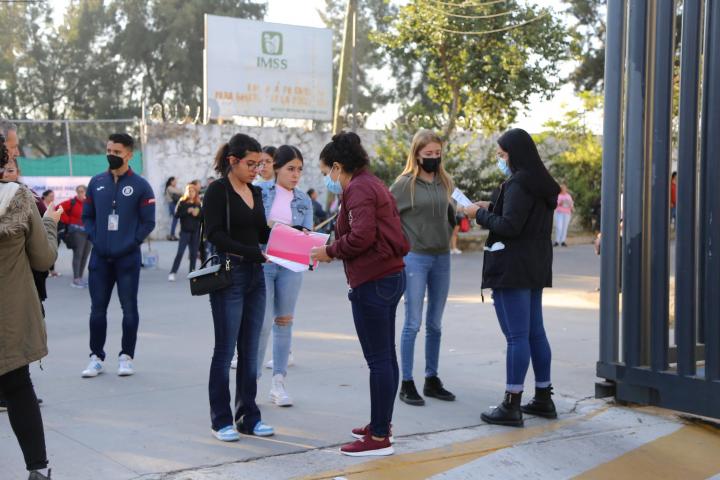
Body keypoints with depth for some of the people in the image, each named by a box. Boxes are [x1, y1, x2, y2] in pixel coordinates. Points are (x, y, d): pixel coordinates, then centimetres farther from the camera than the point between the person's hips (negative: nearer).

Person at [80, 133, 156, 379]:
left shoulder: (140, 185, -2)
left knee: (129, 309, 4)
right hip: (99, 257, 3)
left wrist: (131, 243, -10)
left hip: (128, 258, -3)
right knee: (97, 309, 7)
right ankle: (96, 357, 16)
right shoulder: (96, 182, 8)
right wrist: (95, 238, -1)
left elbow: (148, 222, -2)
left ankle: (126, 357, 13)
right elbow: (87, 216, 13)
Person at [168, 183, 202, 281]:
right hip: (185, 231, -3)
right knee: (180, 252, -8)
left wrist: (197, 214, -14)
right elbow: (176, 214, -10)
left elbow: (202, 217, 5)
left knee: (194, 253, 7)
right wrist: (187, 211, -19)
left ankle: (192, 272, 16)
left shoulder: (198, 204, 6)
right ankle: (172, 273, -7)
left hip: (195, 232, 3)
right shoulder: (182, 202, -1)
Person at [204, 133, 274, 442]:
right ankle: (221, 420, 10)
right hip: (228, 276, -7)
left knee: (250, 350, 10)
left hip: (255, 276, 7)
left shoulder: (255, 193, 13)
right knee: (226, 349, 0)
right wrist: (252, 253, -24)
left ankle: (248, 417, 17)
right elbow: (216, 235, -16)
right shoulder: (217, 191, -8)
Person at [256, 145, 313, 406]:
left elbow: (307, 233, 3)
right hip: (261, 262, -3)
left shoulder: (304, 200, 9)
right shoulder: (260, 192, 0)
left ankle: (278, 384, 17)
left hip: (290, 265, 4)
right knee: (263, 323, -8)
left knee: (284, 322, 8)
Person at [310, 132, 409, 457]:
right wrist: (335, 250, 12)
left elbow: (361, 235, -23)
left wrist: (330, 251, -9)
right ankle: (381, 424, 27)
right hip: (391, 275, 11)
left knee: (378, 359, -6)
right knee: (386, 356, 16)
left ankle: (379, 437, 0)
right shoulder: (375, 185, 18)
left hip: (372, 282, -11)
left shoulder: (357, 189, -12)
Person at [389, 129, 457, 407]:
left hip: (442, 259, 5)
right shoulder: (405, 184, -6)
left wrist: (446, 238, 9)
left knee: (435, 324, 12)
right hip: (415, 259, -5)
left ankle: (432, 380, 22)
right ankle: (406, 384, 4)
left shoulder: (445, 183, 9)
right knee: (413, 323, -3)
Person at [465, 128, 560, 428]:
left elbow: (509, 226, -21)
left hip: (512, 268, -10)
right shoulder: (542, 184, 15)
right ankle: (543, 399, 22)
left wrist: (480, 214, -7)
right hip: (535, 268, 10)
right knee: (535, 333, 14)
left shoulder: (518, 184, -15)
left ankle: (512, 405, -3)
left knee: (516, 336, -7)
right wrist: (491, 208, 11)